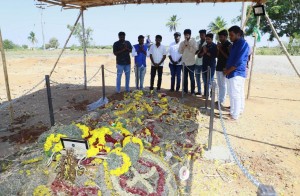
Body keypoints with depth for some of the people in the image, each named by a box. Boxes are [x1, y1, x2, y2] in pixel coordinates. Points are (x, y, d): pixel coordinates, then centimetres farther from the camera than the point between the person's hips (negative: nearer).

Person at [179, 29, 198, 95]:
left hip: (191, 63, -3)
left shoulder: (193, 41, 0)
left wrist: (188, 45, -13)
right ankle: (185, 90, 18)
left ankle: (192, 91, 7)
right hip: (184, 63, 3)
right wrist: (184, 45, -10)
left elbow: (194, 50, -12)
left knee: (192, 78, 1)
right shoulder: (182, 43, 9)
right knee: (185, 78, 9)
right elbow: (180, 51, 1)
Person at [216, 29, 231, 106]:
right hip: (219, 67, 8)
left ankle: (222, 101, 4)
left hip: (224, 68, -8)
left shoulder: (229, 45, -9)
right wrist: (218, 49, 0)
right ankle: (220, 99, 21)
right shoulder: (221, 45, 14)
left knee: (223, 85, -2)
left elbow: (228, 57, -17)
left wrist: (220, 49, -15)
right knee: (220, 85, 13)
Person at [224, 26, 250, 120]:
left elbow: (239, 61, -20)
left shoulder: (243, 44, -14)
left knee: (234, 94, -7)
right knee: (239, 93, 17)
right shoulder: (235, 44, 15)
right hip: (236, 73, 10)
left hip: (236, 73, -10)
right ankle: (239, 110, 29)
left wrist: (228, 71, -13)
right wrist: (227, 69, 6)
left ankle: (234, 115, -1)